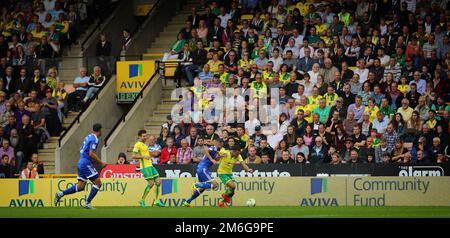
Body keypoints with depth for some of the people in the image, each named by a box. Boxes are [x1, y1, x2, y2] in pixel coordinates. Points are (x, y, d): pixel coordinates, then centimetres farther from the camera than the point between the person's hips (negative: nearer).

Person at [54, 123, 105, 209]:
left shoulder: (89, 137, 16)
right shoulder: (94, 139, -13)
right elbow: (91, 154, -21)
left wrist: (95, 161, 21)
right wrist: (101, 163, -12)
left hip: (81, 163, 9)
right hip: (86, 164, -9)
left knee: (80, 187, 12)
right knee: (98, 183, -4)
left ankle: (61, 194, 6)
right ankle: (87, 203, -6)